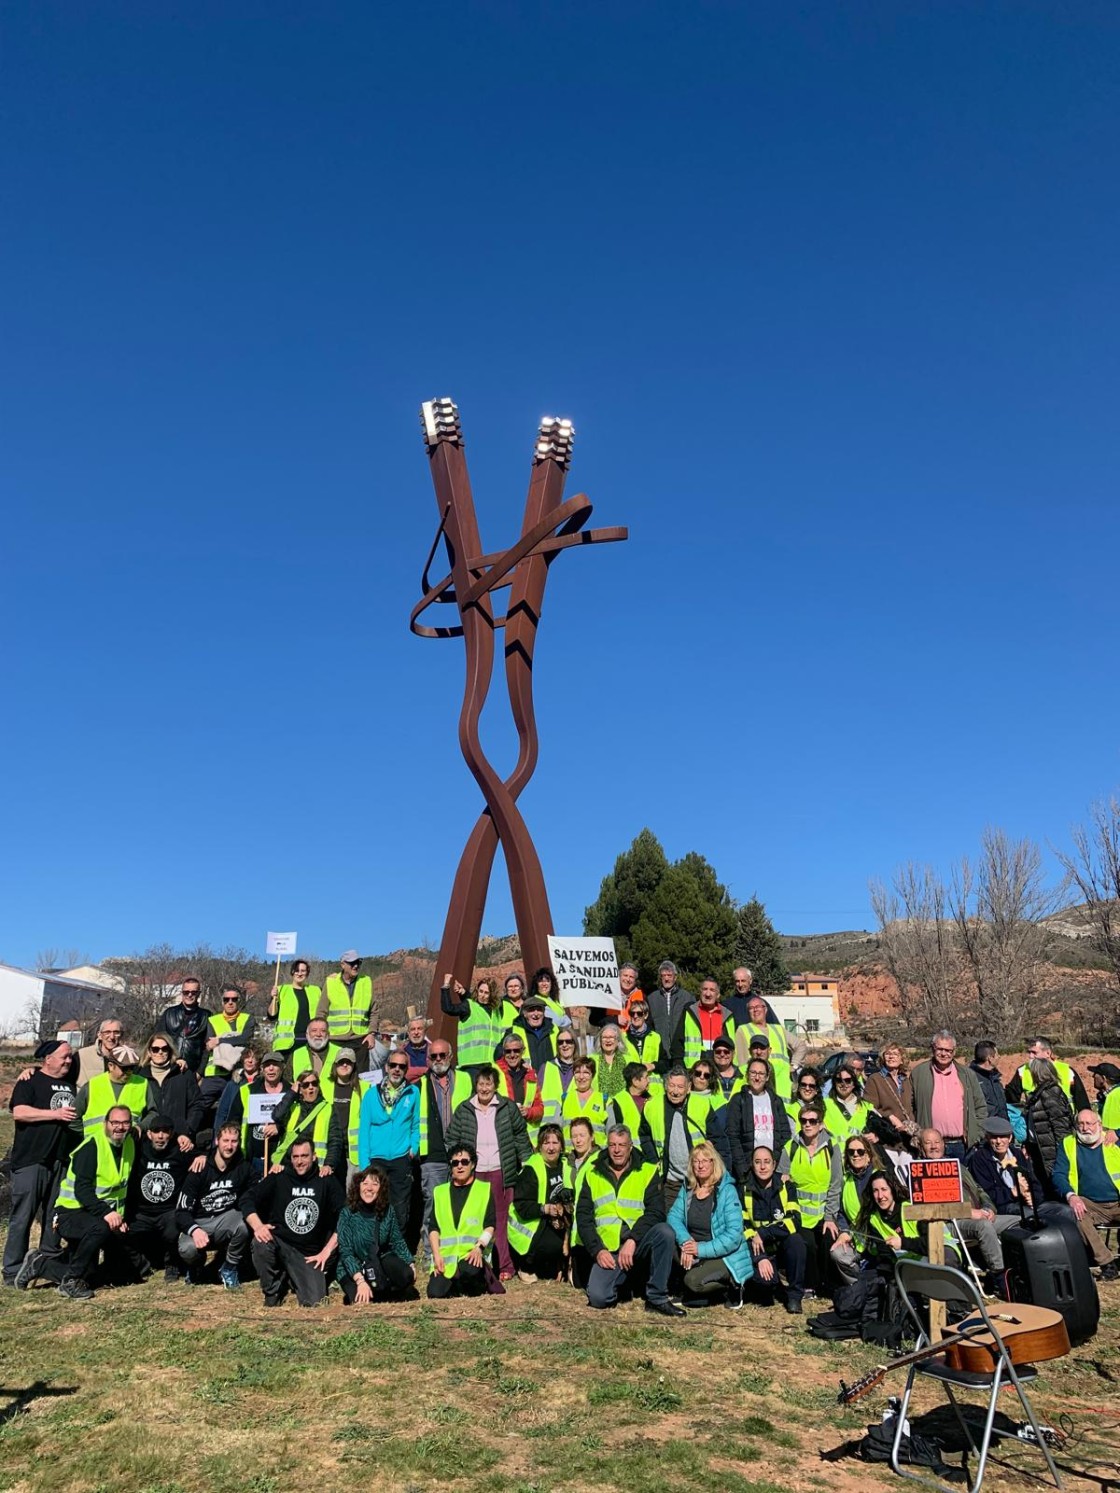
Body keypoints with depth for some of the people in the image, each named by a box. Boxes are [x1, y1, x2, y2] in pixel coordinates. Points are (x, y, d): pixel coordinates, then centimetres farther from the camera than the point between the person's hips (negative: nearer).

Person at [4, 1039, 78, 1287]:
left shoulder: (70, 1085, 19)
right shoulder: (30, 1082, -2)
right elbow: (19, 1112, -16)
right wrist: (55, 1114, -18)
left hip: (62, 1162, 6)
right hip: (31, 1161, -6)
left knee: (55, 1218, 9)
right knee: (23, 1217, -4)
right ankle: (12, 1271, 4)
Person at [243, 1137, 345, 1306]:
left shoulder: (328, 1182, -1)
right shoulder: (278, 1178, 0)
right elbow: (248, 1202, -3)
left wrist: (327, 1251, -8)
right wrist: (257, 1226, -21)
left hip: (310, 1254, 0)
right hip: (279, 1244, 0)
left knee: (313, 1302, -18)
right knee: (261, 1243, -33)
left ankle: (292, 1281, 19)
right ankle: (272, 1291, -4)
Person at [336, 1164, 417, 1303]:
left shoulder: (387, 1210, -7)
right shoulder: (347, 1213, -17)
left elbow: (397, 1241, 1)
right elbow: (346, 1251, -20)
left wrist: (411, 1265, -10)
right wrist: (360, 1281, -29)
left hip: (381, 1260, 2)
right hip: (353, 1268, -2)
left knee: (407, 1275, -24)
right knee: (360, 1301, -27)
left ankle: (383, 1288, 7)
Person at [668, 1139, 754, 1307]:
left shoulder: (727, 1191, -14)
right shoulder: (688, 1188, 3)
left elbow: (734, 1235, -20)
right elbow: (674, 1216, -6)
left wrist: (701, 1249, -24)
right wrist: (685, 1241, -26)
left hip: (726, 1256, -6)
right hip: (696, 1254, 6)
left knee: (694, 1281, -29)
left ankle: (731, 1285, 0)